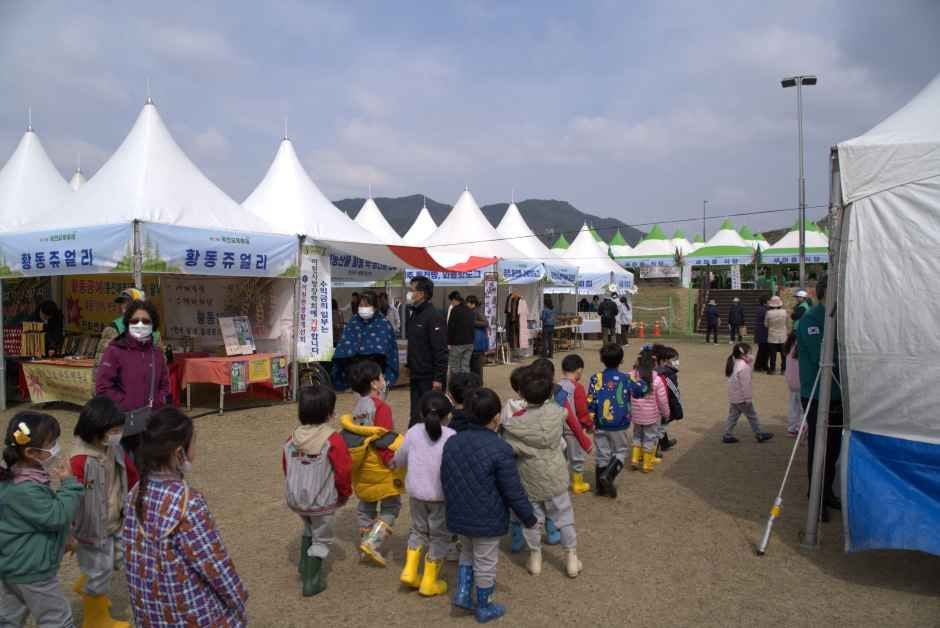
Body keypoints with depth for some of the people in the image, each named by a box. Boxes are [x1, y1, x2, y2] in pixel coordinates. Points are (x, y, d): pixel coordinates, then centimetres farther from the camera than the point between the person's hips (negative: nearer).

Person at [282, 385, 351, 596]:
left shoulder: (292, 439, -2)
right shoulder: (333, 440, -19)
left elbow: (285, 468, 7)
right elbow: (343, 471, -16)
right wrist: (345, 494, 3)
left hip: (295, 499, 6)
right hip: (322, 501, -5)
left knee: (309, 529, 31)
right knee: (322, 539, 12)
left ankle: (306, 566, 37)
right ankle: (312, 582, 14)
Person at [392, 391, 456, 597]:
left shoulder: (414, 432, -4)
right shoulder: (451, 436, -14)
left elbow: (400, 458, 8)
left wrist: (393, 463, 30)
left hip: (416, 493, 4)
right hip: (441, 495, -4)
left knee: (419, 530, 25)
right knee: (439, 536, 12)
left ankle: (410, 571, 20)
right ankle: (429, 582, 18)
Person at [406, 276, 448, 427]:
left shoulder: (434, 316, -16)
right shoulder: (414, 314, 12)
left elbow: (441, 350, -20)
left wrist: (439, 378, -22)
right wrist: (410, 365, 15)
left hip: (430, 378, -8)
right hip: (416, 376, 8)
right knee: (416, 415, 12)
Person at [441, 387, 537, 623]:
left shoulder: (452, 442, -3)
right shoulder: (500, 449, -23)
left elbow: (445, 481, 8)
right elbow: (514, 492, -17)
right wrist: (530, 518, -3)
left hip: (459, 516, 5)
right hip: (487, 520, -5)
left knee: (467, 552, 29)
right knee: (485, 562, 13)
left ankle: (462, 592, 24)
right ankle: (484, 607, 29)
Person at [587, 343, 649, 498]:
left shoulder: (596, 378, -9)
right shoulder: (626, 379, -10)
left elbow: (590, 402, -8)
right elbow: (643, 390, 6)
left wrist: (590, 421, 2)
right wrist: (641, 380, 24)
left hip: (600, 425, 2)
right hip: (619, 425, -2)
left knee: (602, 455, 13)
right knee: (620, 452, 15)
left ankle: (601, 487, 21)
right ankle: (608, 475, -8)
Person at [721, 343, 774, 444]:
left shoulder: (734, 363, 9)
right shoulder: (743, 366, -21)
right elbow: (745, 384, -22)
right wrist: (748, 398, -19)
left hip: (733, 397, 9)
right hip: (742, 398, -9)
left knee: (733, 416, 11)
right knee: (752, 416, 6)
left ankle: (727, 436, 10)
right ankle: (760, 434, 18)